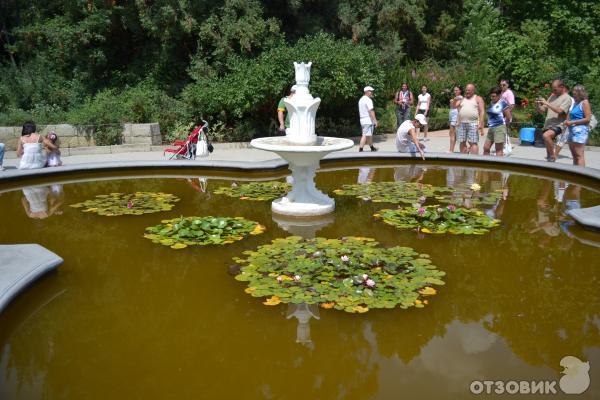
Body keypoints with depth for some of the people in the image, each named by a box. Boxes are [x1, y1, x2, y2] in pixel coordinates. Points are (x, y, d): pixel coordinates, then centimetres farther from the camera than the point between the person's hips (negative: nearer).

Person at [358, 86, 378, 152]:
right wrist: (375, 120, -18)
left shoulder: (361, 100, 16)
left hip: (362, 120, 9)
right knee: (365, 135, -9)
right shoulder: (368, 100, -14)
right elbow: (371, 111, -20)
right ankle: (360, 149, -13)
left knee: (369, 134, 19)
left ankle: (372, 148, 30)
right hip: (368, 120, -9)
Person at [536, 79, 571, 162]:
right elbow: (542, 110, 16)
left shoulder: (567, 98, -4)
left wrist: (547, 103, -21)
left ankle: (552, 157, -19)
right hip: (547, 125, 8)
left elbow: (559, 111, -20)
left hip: (557, 125, -8)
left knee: (546, 136, -33)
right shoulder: (552, 96, 17)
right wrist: (537, 105, -6)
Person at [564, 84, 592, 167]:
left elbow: (588, 118, -13)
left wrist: (573, 122, -14)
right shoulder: (575, 103, 17)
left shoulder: (584, 102, -6)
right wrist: (567, 122, 5)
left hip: (580, 130, -9)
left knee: (579, 155, -12)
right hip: (572, 130, 9)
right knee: (574, 155, 11)